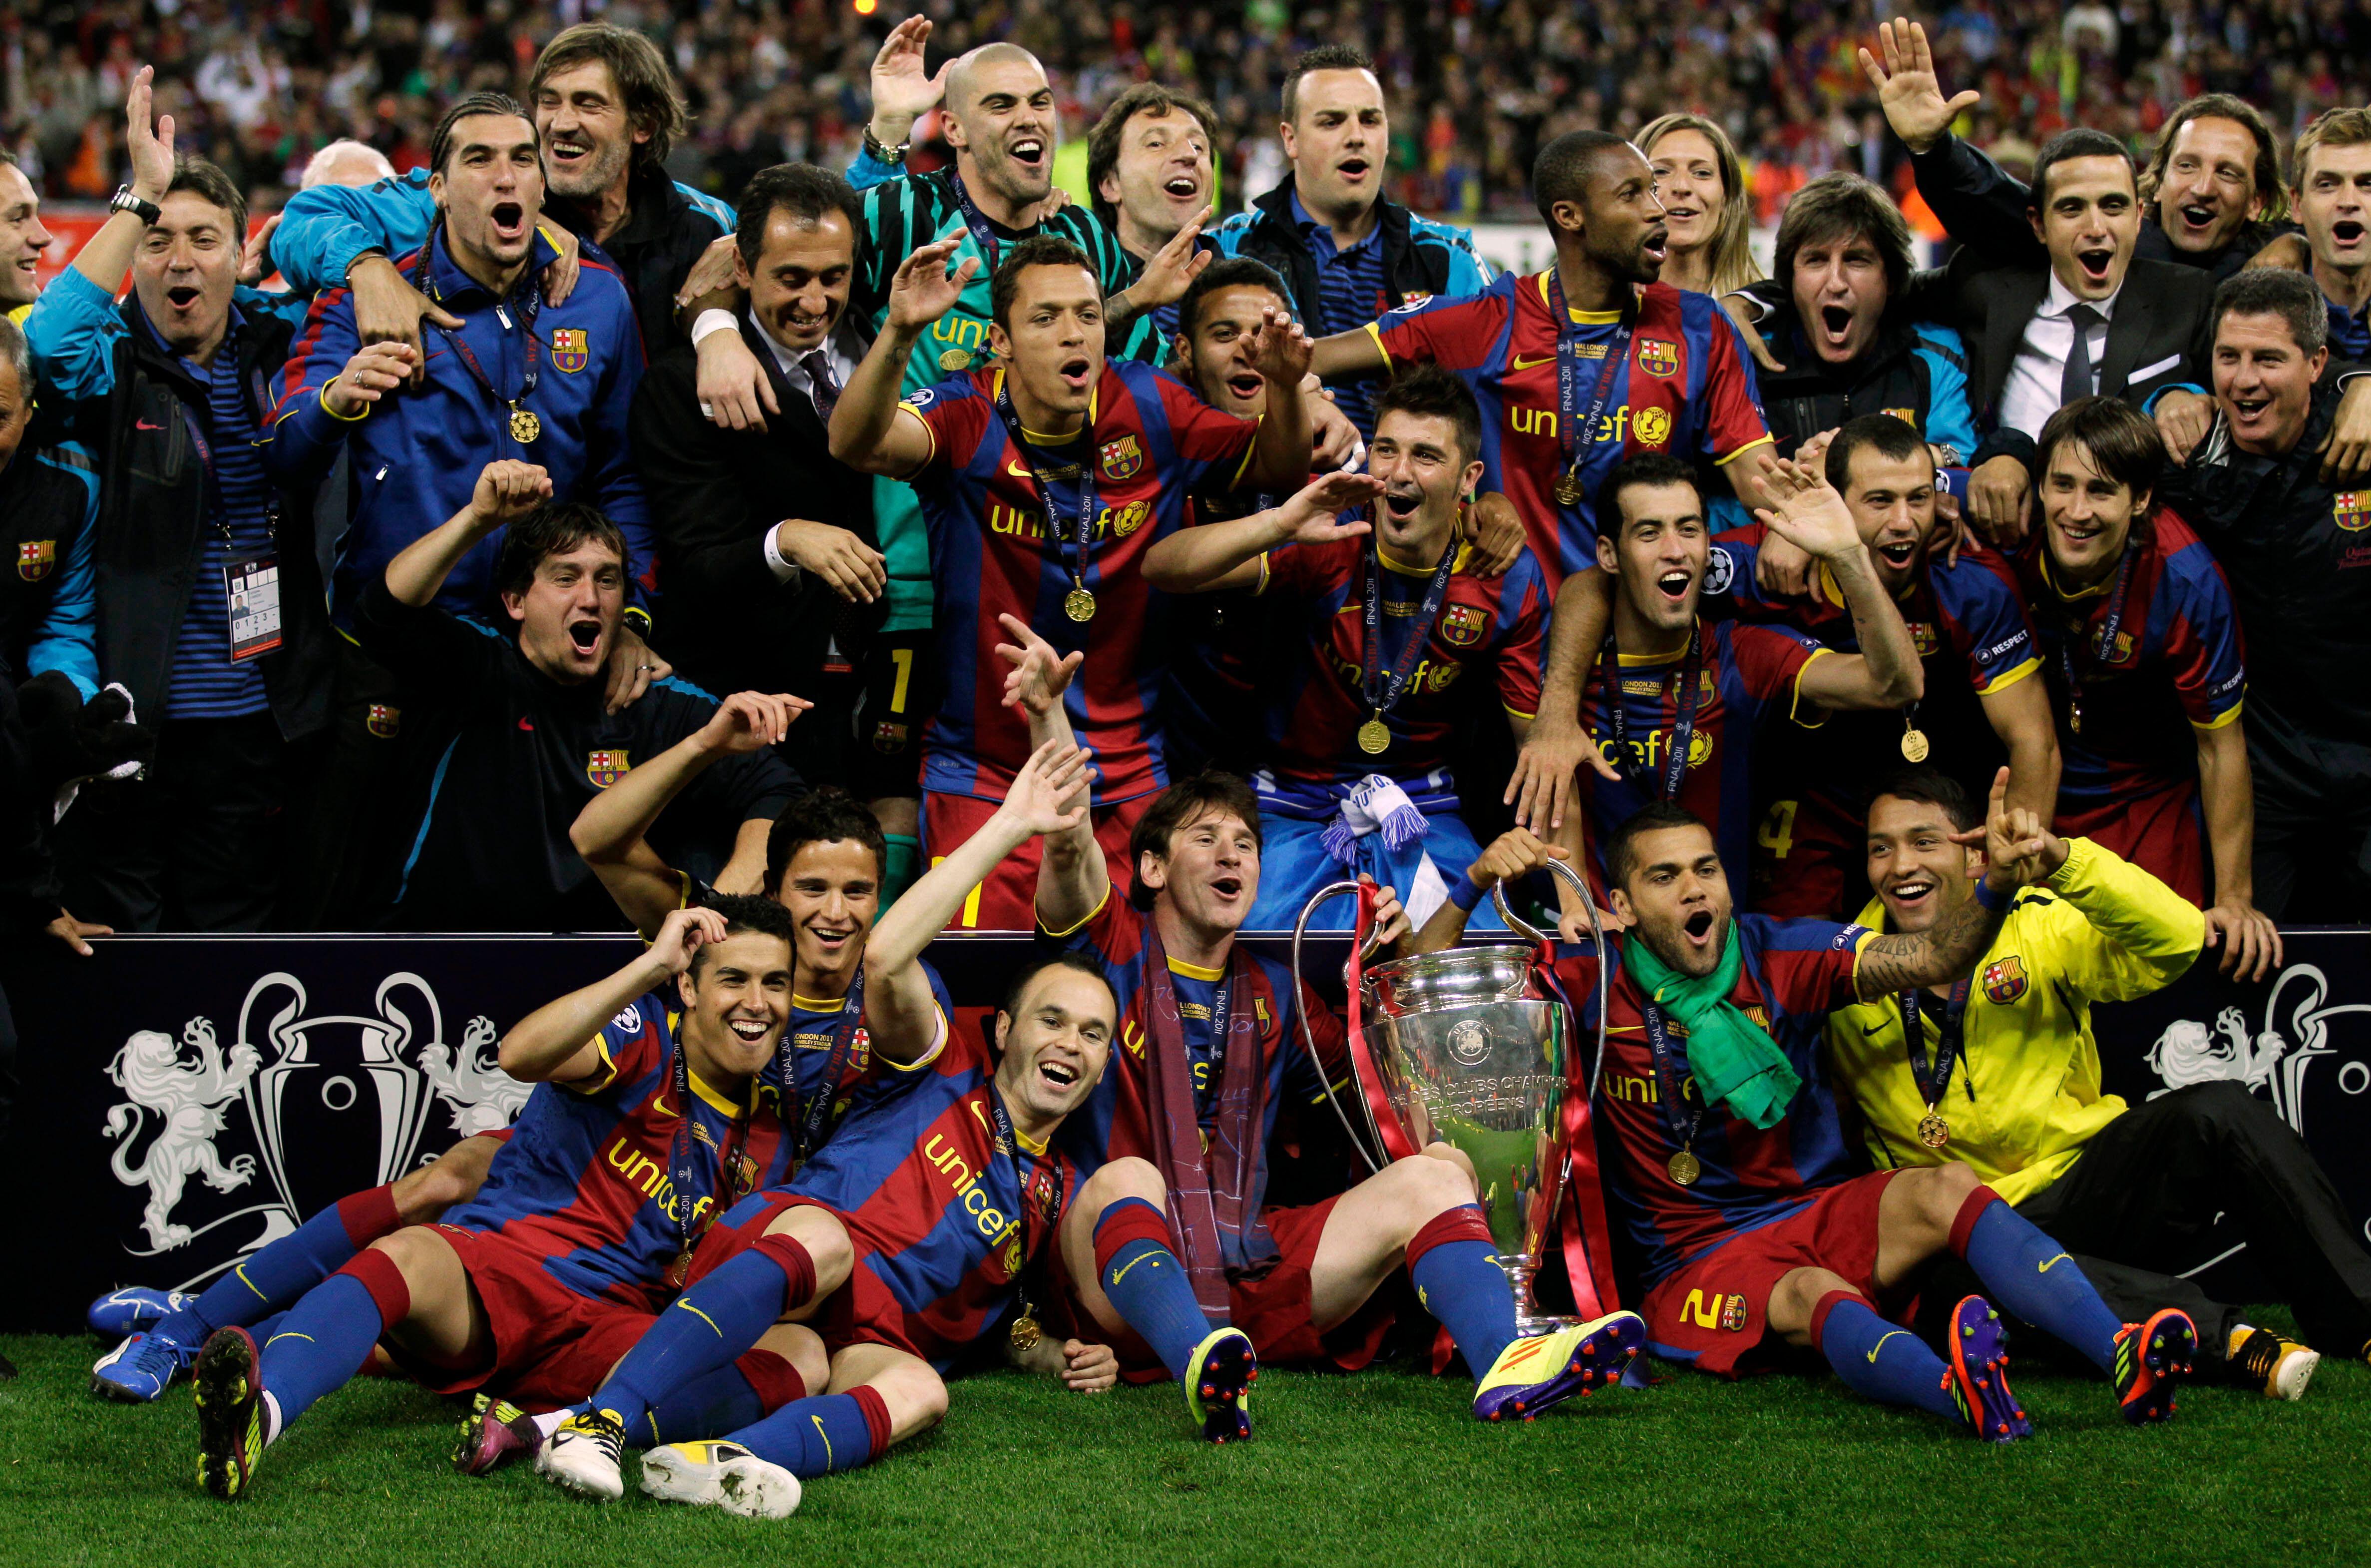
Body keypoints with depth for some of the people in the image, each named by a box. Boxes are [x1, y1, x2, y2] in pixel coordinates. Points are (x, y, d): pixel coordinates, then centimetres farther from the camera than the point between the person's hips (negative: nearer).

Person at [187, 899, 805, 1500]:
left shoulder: (766, 1133, 17)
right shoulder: (645, 1035, 1)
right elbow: (521, 1055, -20)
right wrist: (652, 965, -19)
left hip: (609, 1322, 3)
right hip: (494, 1270, -3)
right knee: (408, 1255, -38)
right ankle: (261, 1408, -66)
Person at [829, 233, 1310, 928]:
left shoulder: (1149, 409, -1)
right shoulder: (969, 417, -11)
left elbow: (1278, 469, 8)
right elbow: (856, 445, -30)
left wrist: (1284, 388, -14)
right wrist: (899, 335, -47)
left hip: (1129, 778, 3)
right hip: (983, 777, -3)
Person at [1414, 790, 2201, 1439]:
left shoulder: (1782, 955, 0)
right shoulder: (1597, 980, -3)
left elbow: (1933, 958, -12)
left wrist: (1997, 888, -32)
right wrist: (1478, 877, -21)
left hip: (1821, 1212, 3)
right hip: (1697, 1260, -3)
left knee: (1947, 1188, -27)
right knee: (1813, 1298, -36)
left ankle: (2125, 1360, -46)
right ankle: (1958, 1392, -70)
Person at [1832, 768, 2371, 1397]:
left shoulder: (2040, 925, 2)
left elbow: (2177, 939, -16)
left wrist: (2062, 860, -30)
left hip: (2093, 1182, 1)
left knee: (2216, 1112, -26)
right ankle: (2225, 1339, -39)